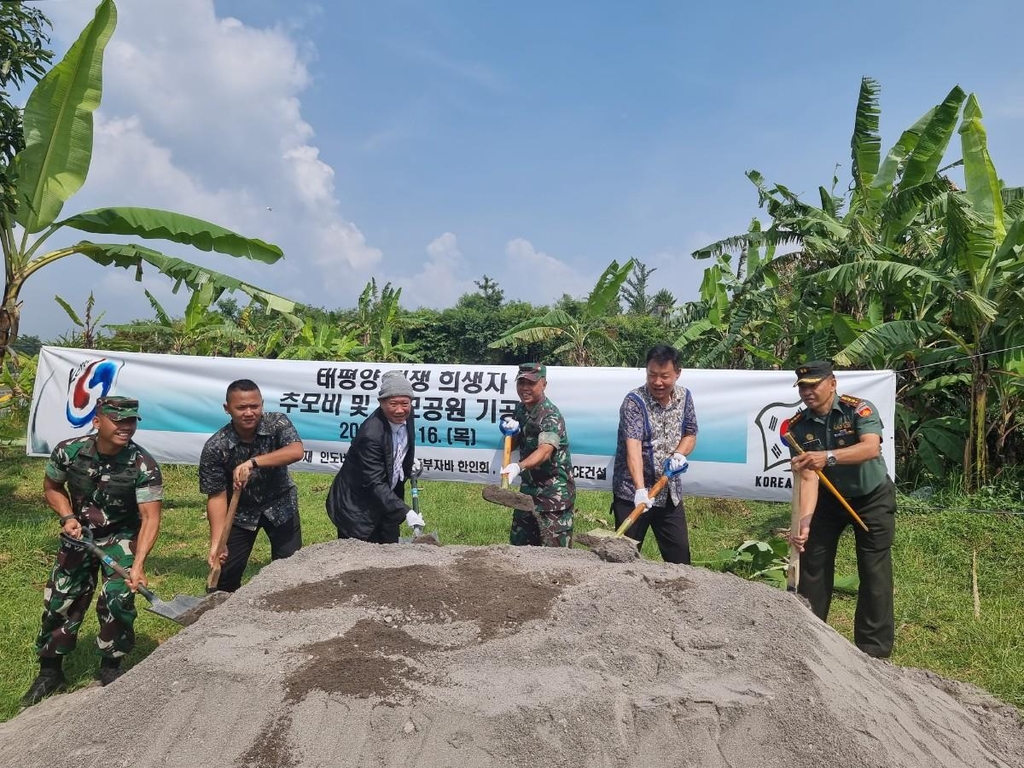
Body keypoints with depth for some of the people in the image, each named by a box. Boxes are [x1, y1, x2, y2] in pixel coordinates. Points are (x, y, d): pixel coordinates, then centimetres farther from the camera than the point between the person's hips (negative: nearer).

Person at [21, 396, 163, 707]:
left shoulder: (144, 466, -28)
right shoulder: (68, 451, -18)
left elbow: (150, 517, -30)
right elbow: (52, 488, 2)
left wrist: (138, 564, -40)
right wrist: (67, 517, -15)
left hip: (122, 536, -3)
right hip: (79, 534, 3)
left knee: (117, 601, -12)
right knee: (59, 601, 9)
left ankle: (111, 669, 13)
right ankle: (50, 672, 30)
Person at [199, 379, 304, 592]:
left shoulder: (278, 423, -21)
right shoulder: (215, 447, -22)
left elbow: (296, 451, -39)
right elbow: (217, 496, -19)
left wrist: (252, 462, -49)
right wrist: (217, 543, -26)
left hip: (280, 505, 0)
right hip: (240, 512, 0)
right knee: (225, 574, 6)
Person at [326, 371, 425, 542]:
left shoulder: (406, 416, -10)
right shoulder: (370, 434, -32)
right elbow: (375, 483, -31)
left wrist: (409, 461, -1)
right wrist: (405, 511, -36)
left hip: (386, 498, 7)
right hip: (357, 507, -7)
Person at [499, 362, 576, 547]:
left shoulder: (551, 416, -20)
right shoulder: (520, 409, 5)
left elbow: (545, 450, -37)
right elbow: (512, 445, 16)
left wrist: (519, 467, -54)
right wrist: (511, 432, -7)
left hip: (554, 493, -8)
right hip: (529, 488, 8)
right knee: (518, 543, 15)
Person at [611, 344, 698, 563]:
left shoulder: (684, 397, 3)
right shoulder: (634, 401, -17)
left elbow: (690, 435, 13)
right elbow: (633, 448, -27)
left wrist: (680, 454, -9)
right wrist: (640, 489, -39)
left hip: (671, 493, 5)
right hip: (632, 494, -5)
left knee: (680, 555, 12)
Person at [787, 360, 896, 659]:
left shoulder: (859, 409, -22)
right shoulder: (798, 427, -14)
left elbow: (871, 448, -39)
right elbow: (808, 477, -21)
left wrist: (829, 457, -55)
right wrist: (804, 520, -35)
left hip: (872, 498, -3)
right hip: (828, 498, 3)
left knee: (874, 573, 0)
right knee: (812, 564, 7)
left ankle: (874, 651, 14)